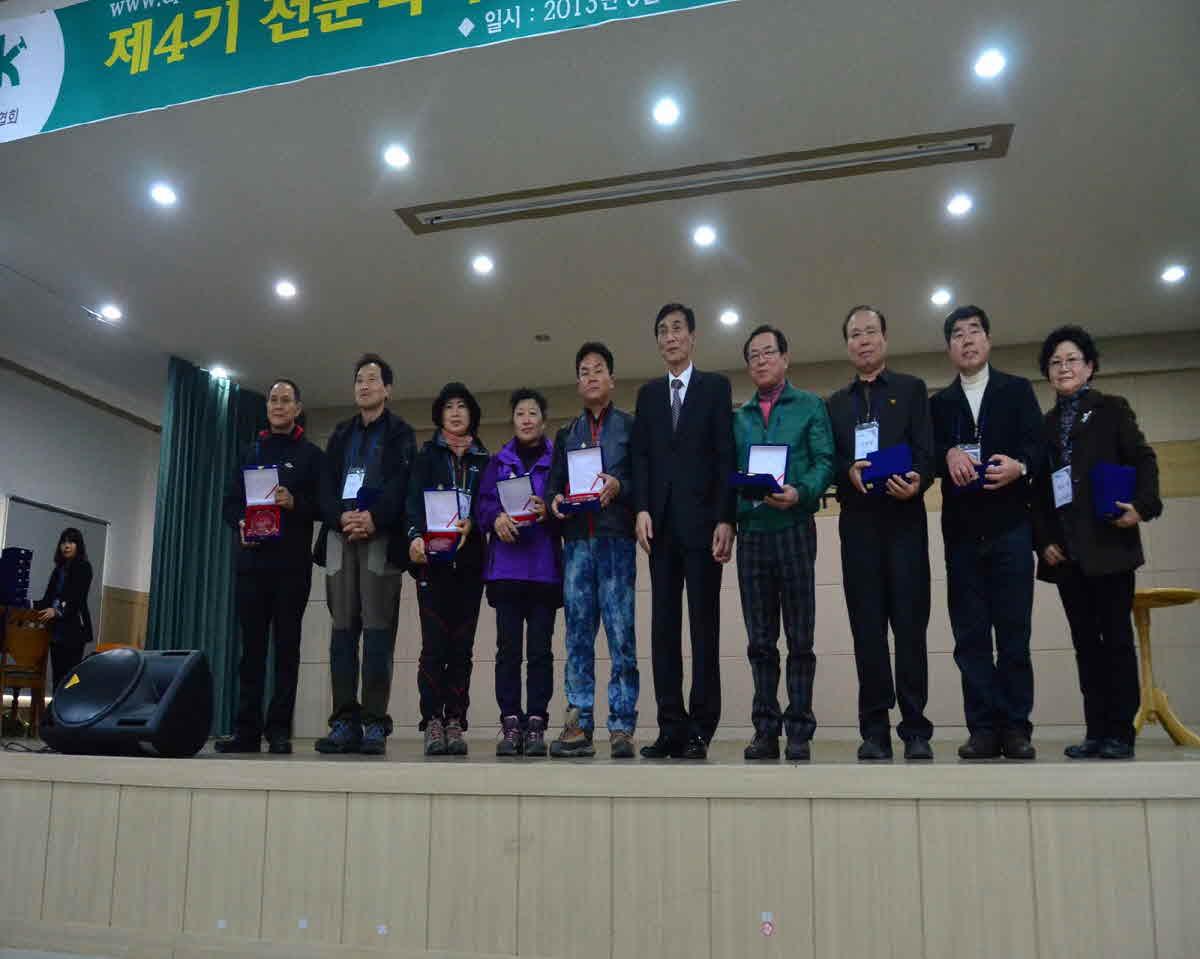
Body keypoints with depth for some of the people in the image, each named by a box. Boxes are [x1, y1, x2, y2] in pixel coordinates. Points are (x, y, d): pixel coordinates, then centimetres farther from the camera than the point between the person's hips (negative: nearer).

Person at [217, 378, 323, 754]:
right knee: (252, 645, 2)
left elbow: (323, 505, 0)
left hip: (292, 563, -3)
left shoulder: (311, 454, 9)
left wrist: (294, 503, -18)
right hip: (252, 558, 3)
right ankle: (246, 729, 4)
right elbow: (230, 503, 15)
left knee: (286, 645, -2)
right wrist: (240, 524, -6)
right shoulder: (249, 452, 19)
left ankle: (279, 729, 1)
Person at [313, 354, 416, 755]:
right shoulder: (341, 434, 24)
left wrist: (374, 519, -17)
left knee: (378, 629, -9)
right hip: (340, 535, 4)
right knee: (343, 629, 0)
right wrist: (341, 517, -7)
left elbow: (402, 484, -3)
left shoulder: (400, 433, 11)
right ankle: (345, 723, 1)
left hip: (381, 537, -4)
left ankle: (375, 725, -9)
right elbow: (326, 485, 13)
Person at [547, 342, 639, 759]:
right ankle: (578, 725, 6)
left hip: (616, 538, -4)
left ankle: (622, 728, -3)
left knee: (621, 635, -6)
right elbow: (554, 483, 17)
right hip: (576, 540, 4)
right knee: (577, 635, 3)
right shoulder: (566, 434, 22)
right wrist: (555, 500, -4)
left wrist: (619, 486, -16)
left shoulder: (631, 426, 11)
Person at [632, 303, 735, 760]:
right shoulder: (648, 393, 18)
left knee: (704, 624, -3)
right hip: (661, 523, 4)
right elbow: (640, 456, 11)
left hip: (702, 521, -4)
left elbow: (725, 456, -1)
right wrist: (642, 510, -4)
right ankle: (671, 727, 5)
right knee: (664, 625, 2)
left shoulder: (716, 386, 7)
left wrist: (725, 520, -10)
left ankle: (700, 729, 0)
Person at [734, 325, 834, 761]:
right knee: (760, 641, 6)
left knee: (799, 638, 1)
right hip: (750, 532, 3)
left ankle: (799, 730, 7)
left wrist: (800, 492, -21)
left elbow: (825, 462, -3)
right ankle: (765, 729, 13)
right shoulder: (738, 417, 17)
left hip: (794, 529, -3)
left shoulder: (810, 407, 7)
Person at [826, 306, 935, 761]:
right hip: (858, 522, 3)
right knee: (867, 628, 1)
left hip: (904, 519, -2)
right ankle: (874, 731, 5)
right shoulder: (836, 403, 20)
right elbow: (829, 463, 11)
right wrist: (850, 472, -11)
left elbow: (926, 451, 0)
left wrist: (916, 481, -21)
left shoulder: (912, 389, 12)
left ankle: (916, 730, 1)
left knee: (909, 624, -4)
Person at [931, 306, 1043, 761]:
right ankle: (983, 728, 4)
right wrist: (949, 454, -18)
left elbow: (1035, 445, 0)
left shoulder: (1017, 390, 12)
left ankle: (1016, 728, 2)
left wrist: (1019, 466, -21)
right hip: (962, 531, 2)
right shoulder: (939, 402, 17)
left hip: (1009, 524, -2)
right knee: (970, 635, 0)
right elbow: (927, 453, 3)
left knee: (1013, 632, -3)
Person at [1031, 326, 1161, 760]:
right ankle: (1096, 732, 8)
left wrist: (1142, 506, -19)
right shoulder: (1045, 425, 16)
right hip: (1066, 551, 4)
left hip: (1108, 544, -4)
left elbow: (1143, 460, -2)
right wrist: (1044, 541, 5)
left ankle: (1120, 733, 2)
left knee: (1116, 637, -2)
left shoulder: (1112, 409, 6)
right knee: (1085, 641, 5)